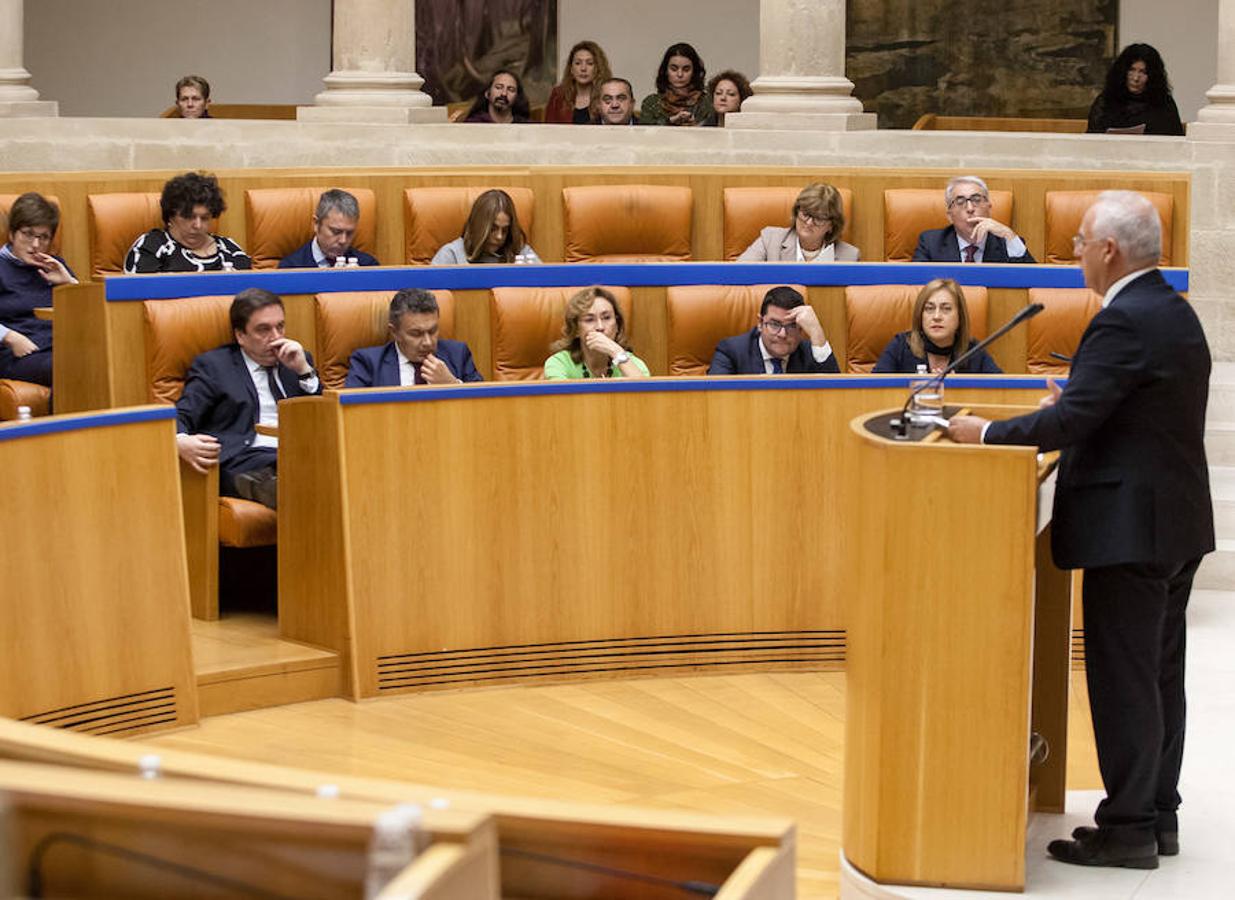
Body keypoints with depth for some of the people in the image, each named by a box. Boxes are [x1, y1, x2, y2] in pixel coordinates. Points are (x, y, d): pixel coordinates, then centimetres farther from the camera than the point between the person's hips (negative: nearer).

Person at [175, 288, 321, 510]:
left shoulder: (297, 360, 27)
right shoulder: (213, 365, 15)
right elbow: (180, 417, 5)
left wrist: (303, 370, 6)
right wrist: (181, 443, -21)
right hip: (244, 461, -4)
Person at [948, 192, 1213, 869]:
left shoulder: (1123, 322, -19)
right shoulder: (1176, 313, 12)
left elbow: (1071, 420, -23)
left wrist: (986, 433, -12)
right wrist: (1071, 405, 11)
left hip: (1130, 527, -10)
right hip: (1178, 524, 10)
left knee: (1122, 678, -3)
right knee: (1160, 673, 15)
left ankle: (1127, 828, 2)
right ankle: (1159, 814, 22)